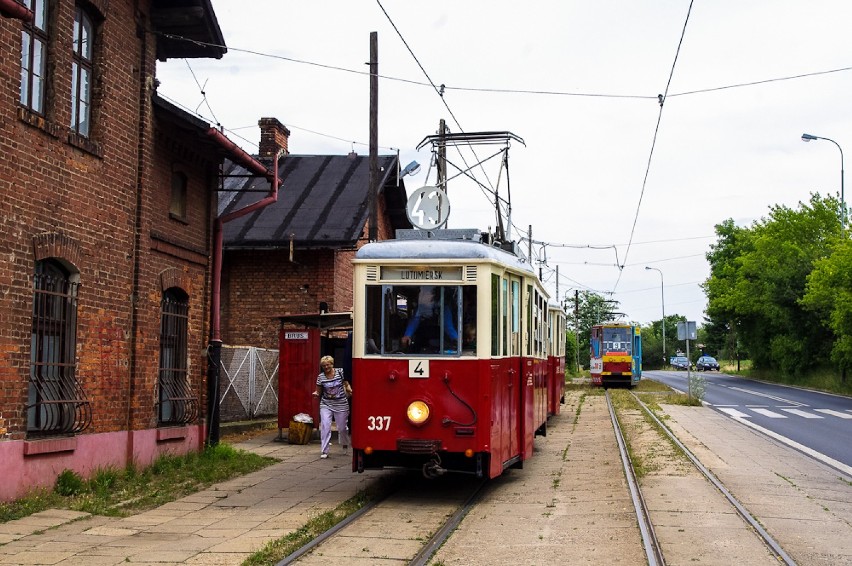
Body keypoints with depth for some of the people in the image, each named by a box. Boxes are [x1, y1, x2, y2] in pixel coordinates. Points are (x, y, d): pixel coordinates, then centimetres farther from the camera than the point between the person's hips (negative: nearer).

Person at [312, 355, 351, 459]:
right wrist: (316, 394, -17)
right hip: (326, 405, 0)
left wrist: (349, 390, -12)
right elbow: (319, 392, 5)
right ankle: (324, 451, -7)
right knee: (325, 426, -14)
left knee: (342, 427, 11)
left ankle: (345, 445, 41)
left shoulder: (340, 372, -4)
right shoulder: (320, 377, -2)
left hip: (341, 404, 0)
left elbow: (346, 384, 8)